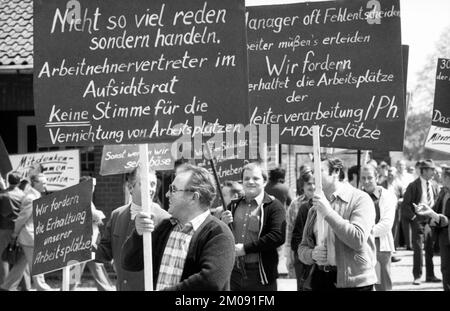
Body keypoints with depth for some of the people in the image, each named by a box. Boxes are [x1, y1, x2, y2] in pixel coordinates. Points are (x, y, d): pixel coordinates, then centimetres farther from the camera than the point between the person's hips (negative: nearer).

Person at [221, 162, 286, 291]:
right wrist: (223, 224, -3)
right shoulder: (234, 206, 15)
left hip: (260, 276, -5)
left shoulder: (273, 206, -3)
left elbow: (278, 237, -17)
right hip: (234, 273, 5)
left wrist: (246, 248, -18)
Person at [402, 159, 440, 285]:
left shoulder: (434, 186, 9)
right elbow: (405, 204, -7)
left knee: (431, 249, 7)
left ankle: (430, 275, 15)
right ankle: (417, 276, 1)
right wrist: (413, 217, -11)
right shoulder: (414, 186, -7)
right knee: (418, 248, -5)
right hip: (418, 221, -5)